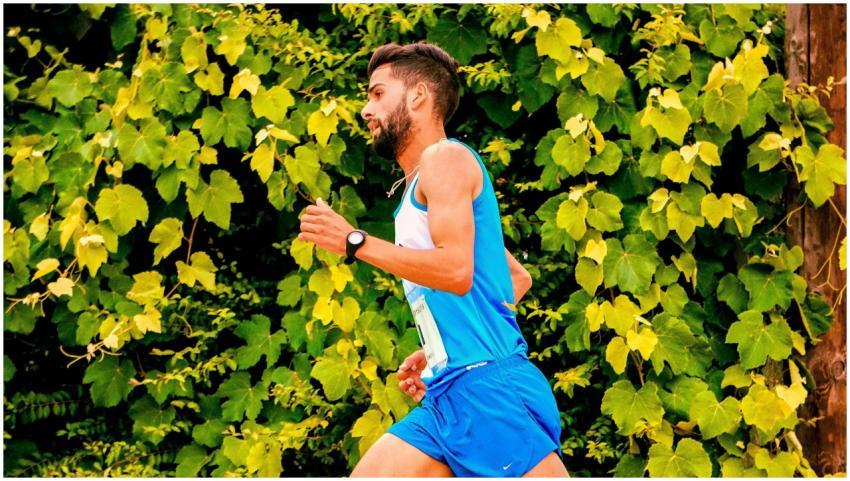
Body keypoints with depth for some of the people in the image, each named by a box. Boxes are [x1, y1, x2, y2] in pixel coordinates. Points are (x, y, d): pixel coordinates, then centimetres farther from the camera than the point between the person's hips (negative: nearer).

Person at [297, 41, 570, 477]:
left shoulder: (444, 156, -3)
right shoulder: (417, 189, 25)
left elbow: (456, 269, -18)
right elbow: (518, 278, 30)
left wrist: (355, 242, -13)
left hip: (488, 385, -10)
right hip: (445, 394, 10)